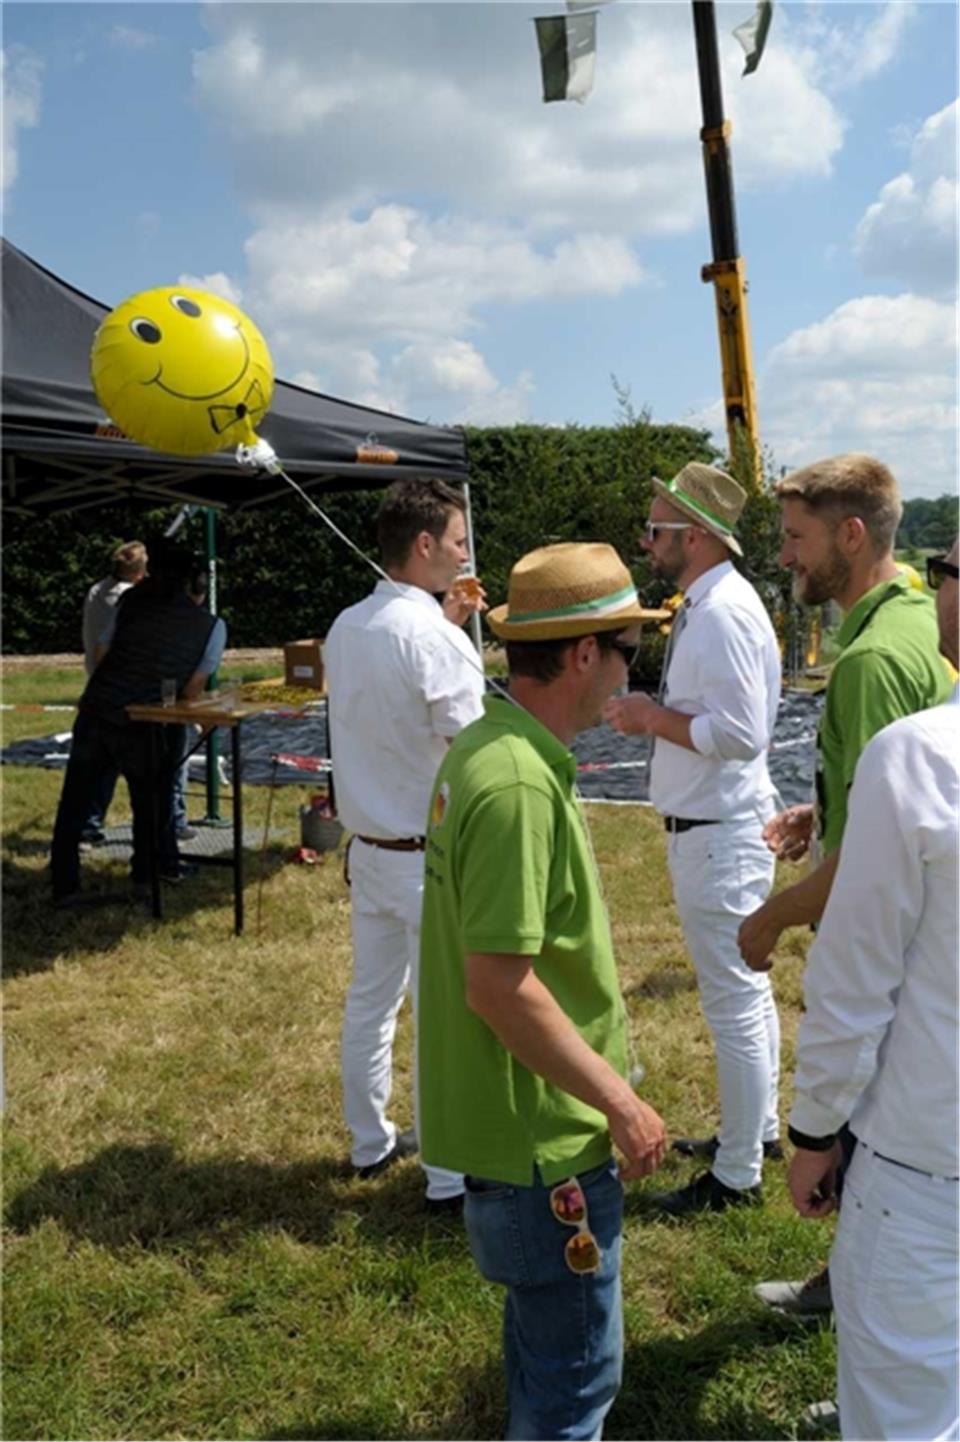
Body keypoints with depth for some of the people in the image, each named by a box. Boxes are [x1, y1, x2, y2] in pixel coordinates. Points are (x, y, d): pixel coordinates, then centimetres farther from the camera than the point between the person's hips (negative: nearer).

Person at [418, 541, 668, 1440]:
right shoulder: (518, 785, -27)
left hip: (521, 1118, 10)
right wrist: (621, 1104, -19)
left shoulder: (484, 744, 4)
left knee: (542, 1334, 28)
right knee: (577, 1370, 9)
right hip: (544, 1134, -10)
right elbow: (500, 985, -28)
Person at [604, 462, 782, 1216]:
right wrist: (656, 712, 5)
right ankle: (757, 1128, 39)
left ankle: (736, 1175, 16)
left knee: (734, 999, 2)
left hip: (719, 836, -11)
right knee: (747, 989, 22)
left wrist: (650, 717, -18)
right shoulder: (708, 604, 10)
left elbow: (740, 732, -28)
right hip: (715, 826, 11)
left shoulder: (722, 613, -22)